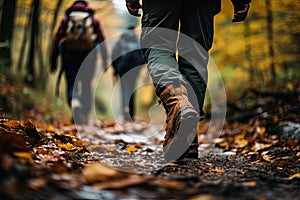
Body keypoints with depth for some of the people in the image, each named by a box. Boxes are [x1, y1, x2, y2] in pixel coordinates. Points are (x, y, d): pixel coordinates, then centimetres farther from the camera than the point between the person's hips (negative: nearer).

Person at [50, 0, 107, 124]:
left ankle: (75, 108, -25)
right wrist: (105, 61, 5)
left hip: (69, 56, -1)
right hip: (88, 57, 1)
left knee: (71, 86, 3)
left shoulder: (66, 20, 14)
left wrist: (53, 61, 4)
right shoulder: (93, 21, 15)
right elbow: (102, 41, 6)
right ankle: (85, 116, 12)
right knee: (86, 87, 13)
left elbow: (57, 39, 5)